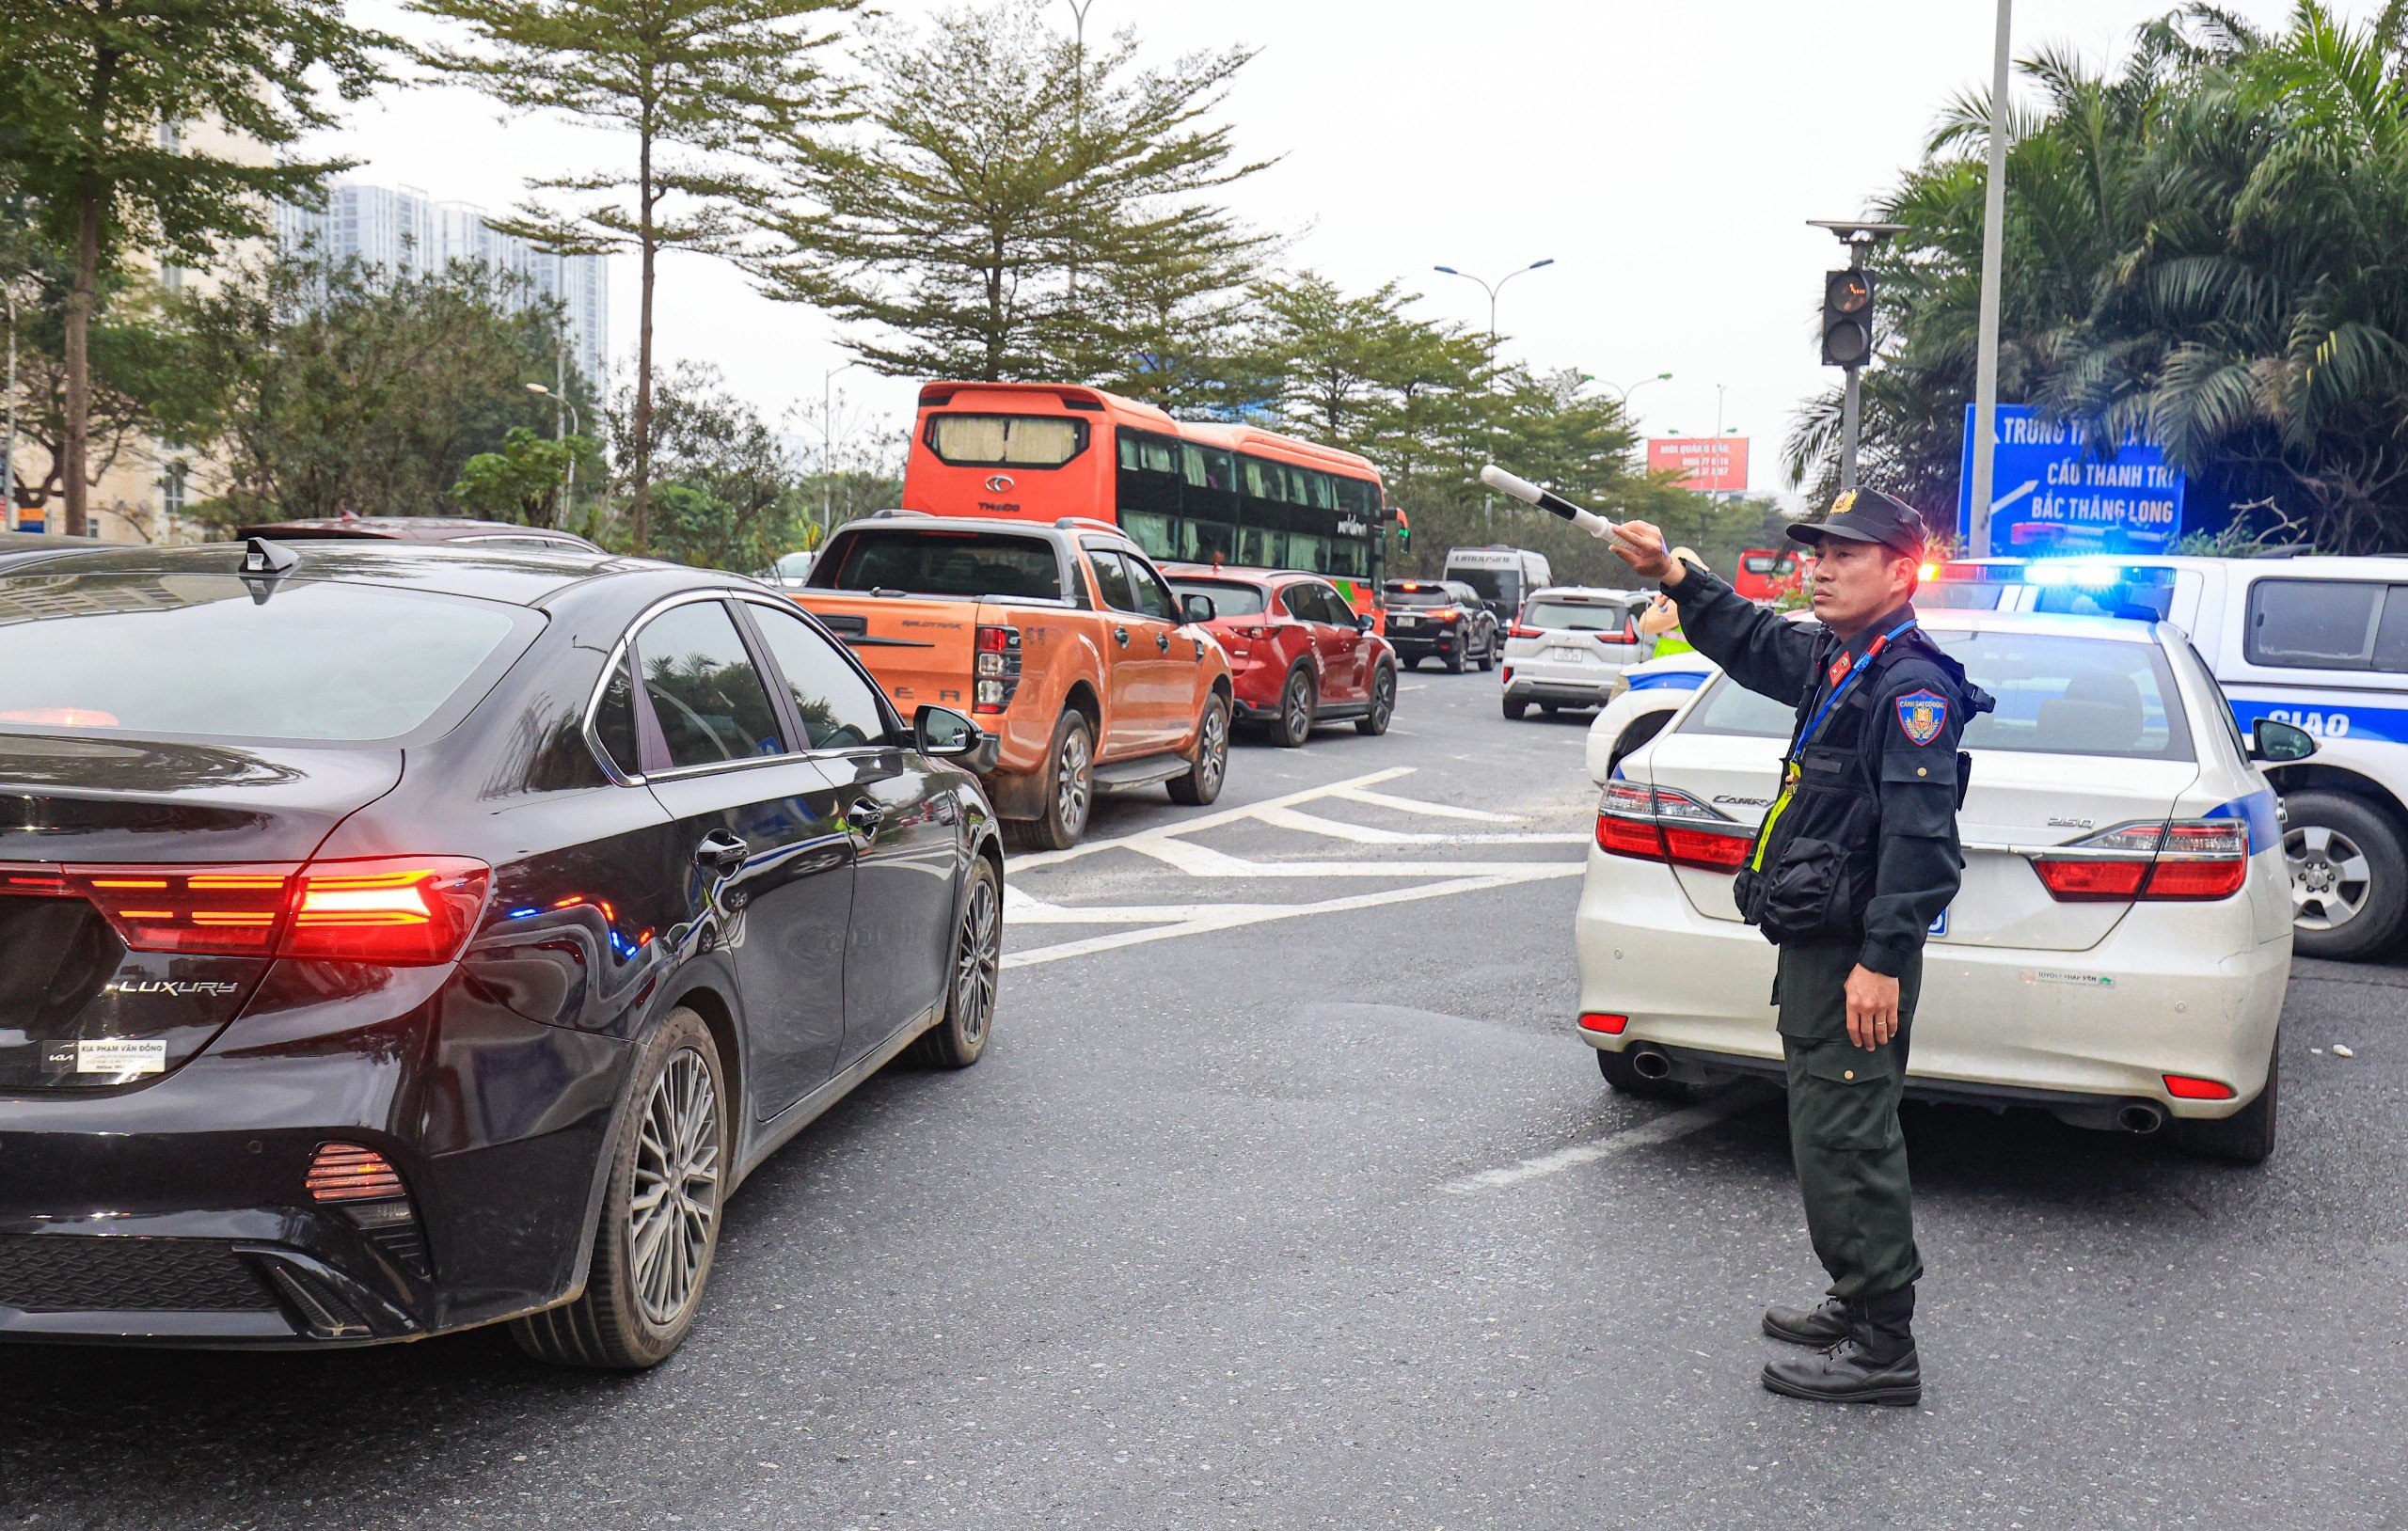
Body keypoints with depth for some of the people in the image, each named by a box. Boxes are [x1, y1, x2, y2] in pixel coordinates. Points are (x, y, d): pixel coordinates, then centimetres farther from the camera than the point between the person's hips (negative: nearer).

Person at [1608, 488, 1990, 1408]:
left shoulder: (1911, 687, -16)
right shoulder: (1831, 662, 14)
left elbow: (1917, 836, -22)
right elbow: (1751, 643, 32)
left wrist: (1881, 960, -26)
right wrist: (1675, 581, 16)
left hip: (1857, 957, -10)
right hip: (1814, 947, 10)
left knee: (1846, 1141, -6)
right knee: (1829, 1133, 17)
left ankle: (1882, 1349, 1)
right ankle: (1861, 1307, 30)